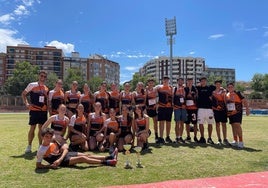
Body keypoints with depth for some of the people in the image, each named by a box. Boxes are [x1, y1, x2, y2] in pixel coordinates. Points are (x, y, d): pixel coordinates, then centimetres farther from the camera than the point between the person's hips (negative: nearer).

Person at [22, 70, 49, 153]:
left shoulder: (46, 88, 11)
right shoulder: (32, 85, -2)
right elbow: (23, 94, 3)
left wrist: (48, 109, 10)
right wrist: (26, 103, -7)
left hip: (43, 110, 4)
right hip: (34, 110, -4)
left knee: (41, 128, 9)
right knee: (32, 128, 0)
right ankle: (29, 146, 12)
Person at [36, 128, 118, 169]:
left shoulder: (53, 142, 1)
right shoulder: (41, 151, -16)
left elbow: (65, 149, -1)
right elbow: (38, 165, -14)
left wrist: (60, 159, -19)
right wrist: (51, 166, -26)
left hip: (64, 154, 7)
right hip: (62, 161, -7)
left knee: (87, 155, -3)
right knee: (82, 158, -21)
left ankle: (109, 157, -5)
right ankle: (106, 163, -20)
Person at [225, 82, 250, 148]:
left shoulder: (237, 93, -3)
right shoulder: (226, 95, 12)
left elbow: (244, 101, -3)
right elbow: (225, 103, 21)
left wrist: (247, 109, -10)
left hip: (237, 112, -5)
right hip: (230, 113, 6)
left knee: (237, 125, -15)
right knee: (233, 126, 9)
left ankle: (241, 141, -8)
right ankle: (235, 141, 17)